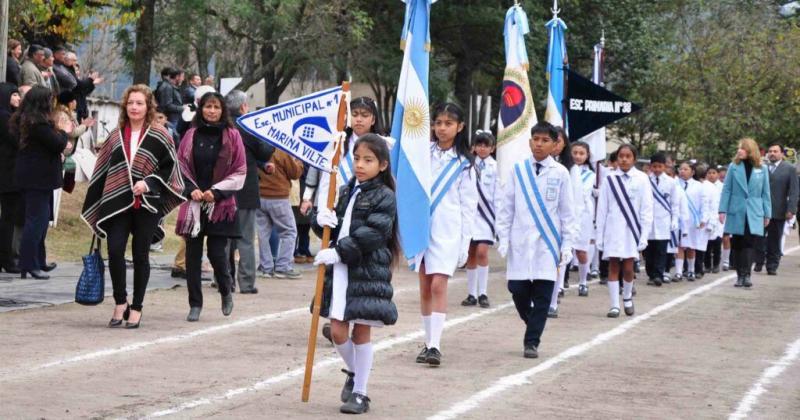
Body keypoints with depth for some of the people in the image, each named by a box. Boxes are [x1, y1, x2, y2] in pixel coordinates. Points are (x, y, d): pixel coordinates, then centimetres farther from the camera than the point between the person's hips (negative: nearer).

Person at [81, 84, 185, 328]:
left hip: (147, 205, -2)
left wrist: (148, 182, -15)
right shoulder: (116, 136, 11)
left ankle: (136, 308, 13)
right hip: (117, 204, 2)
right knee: (114, 251, -11)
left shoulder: (159, 136, 1)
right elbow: (101, 172, 13)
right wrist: (93, 207, 11)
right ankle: (120, 303, 6)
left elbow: (169, 167, 0)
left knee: (140, 256, 3)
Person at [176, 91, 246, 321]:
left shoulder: (231, 136, 2)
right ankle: (195, 304, 9)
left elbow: (240, 172, 1)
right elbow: (180, 166, 8)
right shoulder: (191, 135, 7)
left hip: (220, 204, -2)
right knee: (193, 255, 1)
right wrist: (191, 189, -7)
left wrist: (216, 191, -9)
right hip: (193, 202, 2)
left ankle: (226, 292, 23)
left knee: (217, 253, -6)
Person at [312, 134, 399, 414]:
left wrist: (339, 252, -20)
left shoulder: (384, 197, -6)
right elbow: (335, 228, 17)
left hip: (368, 273, -5)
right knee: (337, 331, 2)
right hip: (339, 271, 5)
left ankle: (360, 392, 11)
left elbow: (372, 235, -16)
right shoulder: (347, 192, 14)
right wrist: (323, 222, -7)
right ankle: (354, 373, 29)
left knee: (361, 331, 1)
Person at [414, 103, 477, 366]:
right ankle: (428, 342, 13)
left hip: (447, 231, -3)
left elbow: (469, 205, 4)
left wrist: (464, 243, -1)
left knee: (438, 286, -12)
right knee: (425, 288, 6)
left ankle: (435, 345, -16)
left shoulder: (464, 163, 4)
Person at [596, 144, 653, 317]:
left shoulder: (641, 179, -2)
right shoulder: (609, 179, 2)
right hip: (613, 228, 1)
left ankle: (627, 297, 25)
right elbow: (602, 209, 4)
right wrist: (599, 235, 2)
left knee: (628, 267, -2)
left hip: (632, 228, -1)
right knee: (613, 266, 0)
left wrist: (644, 235, -5)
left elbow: (647, 208, -1)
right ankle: (614, 305, 4)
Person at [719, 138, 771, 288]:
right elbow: (727, 189, 2)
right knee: (737, 245, 5)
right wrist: (723, 210, -4)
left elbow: (765, 193, 6)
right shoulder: (733, 167, 2)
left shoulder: (761, 169, 2)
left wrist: (767, 214, 4)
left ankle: (746, 275, -12)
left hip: (754, 214, -1)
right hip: (736, 213, 1)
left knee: (750, 243, -10)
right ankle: (740, 275, 12)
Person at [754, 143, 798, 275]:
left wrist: (791, 210, -10)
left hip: (778, 211, -1)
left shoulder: (790, 169, 3)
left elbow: (793, 192, -2)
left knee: (775, 240, 5)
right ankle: (759, 262, 13)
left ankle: (772, 266, 11)